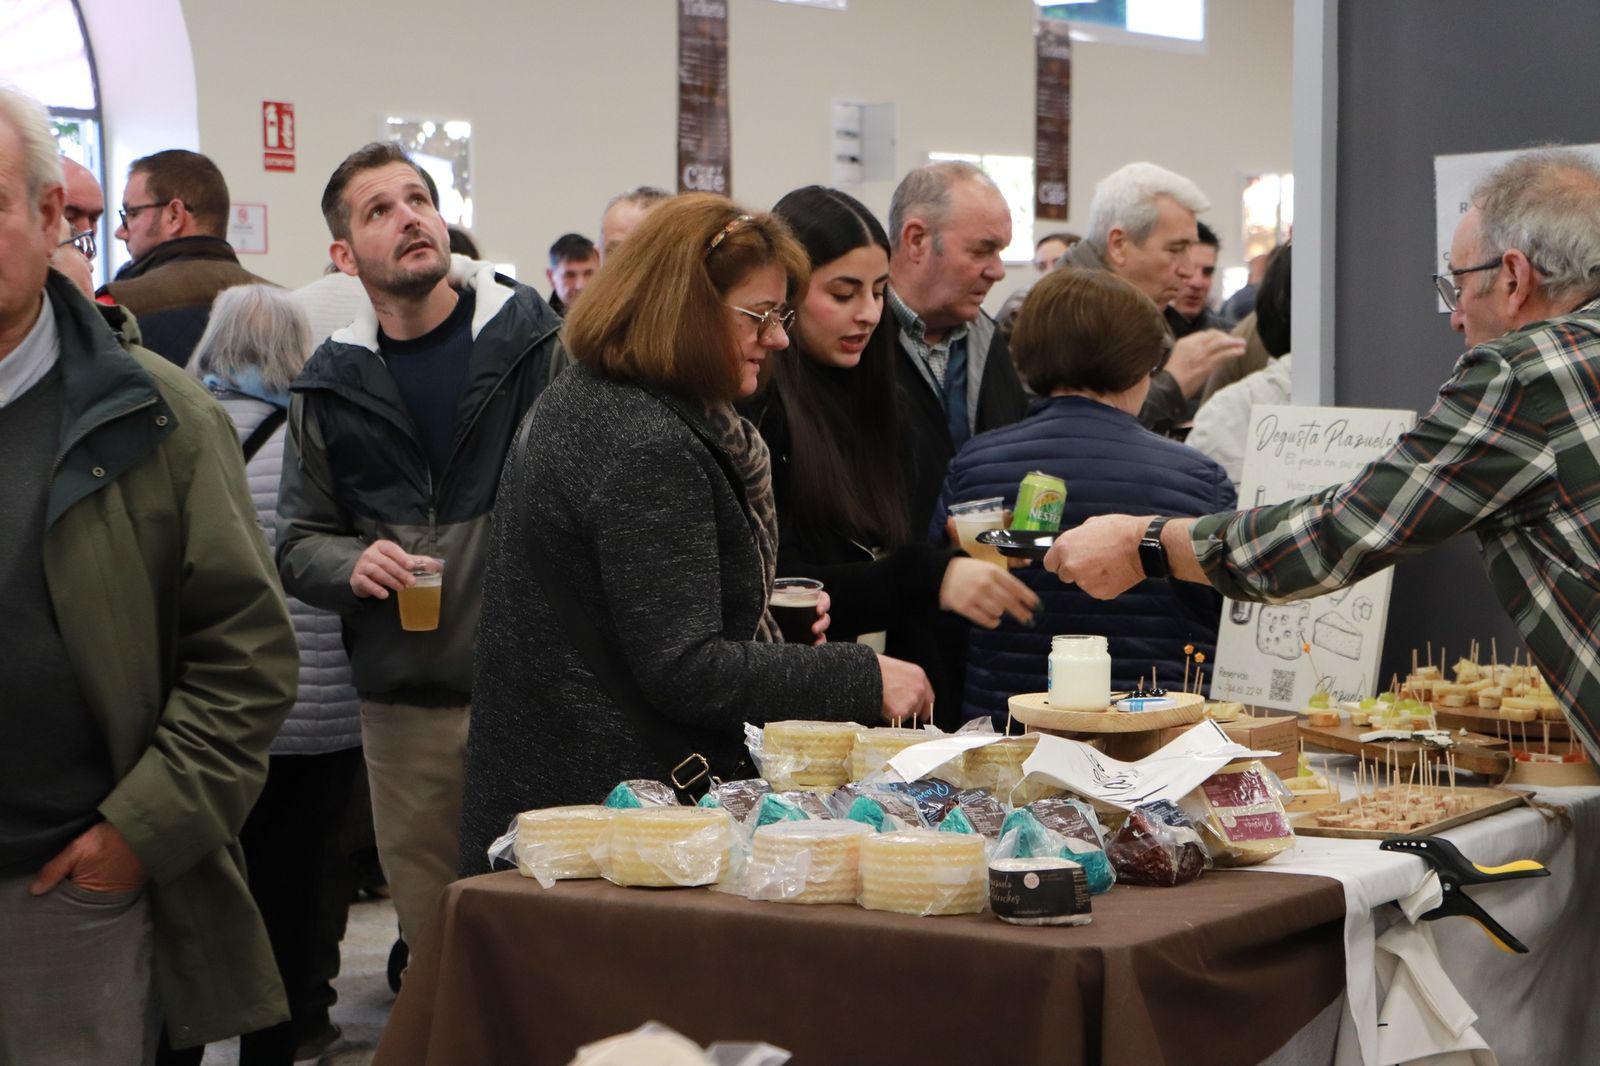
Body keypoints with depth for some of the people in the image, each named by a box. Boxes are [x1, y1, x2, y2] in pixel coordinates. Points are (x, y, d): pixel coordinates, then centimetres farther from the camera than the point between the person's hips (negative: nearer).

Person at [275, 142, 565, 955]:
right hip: (404, 703, 3)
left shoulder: (534, 340, -1)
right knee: (432, 939, 10)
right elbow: (297, 543, 12)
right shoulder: (332, 385, 8)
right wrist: (352, 565, -11)